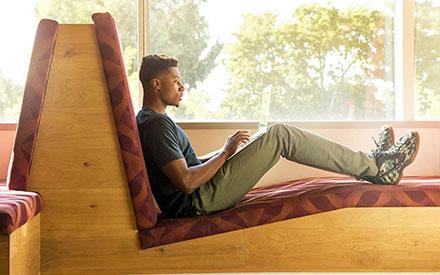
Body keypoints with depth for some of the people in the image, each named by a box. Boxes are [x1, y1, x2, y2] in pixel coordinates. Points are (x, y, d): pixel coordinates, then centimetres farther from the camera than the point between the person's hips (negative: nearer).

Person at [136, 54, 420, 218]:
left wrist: (225, 152, 11)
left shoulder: (147, 120, 17)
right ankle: (376, 167, -6)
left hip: (196, 199, 10)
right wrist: (226, 152, -13)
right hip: (198, 201, -10)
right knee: (280, 135, -14)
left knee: (277, 137, 11)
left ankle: (370, 164, 13)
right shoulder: (157, 124, -17)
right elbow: (186, 181, -25)